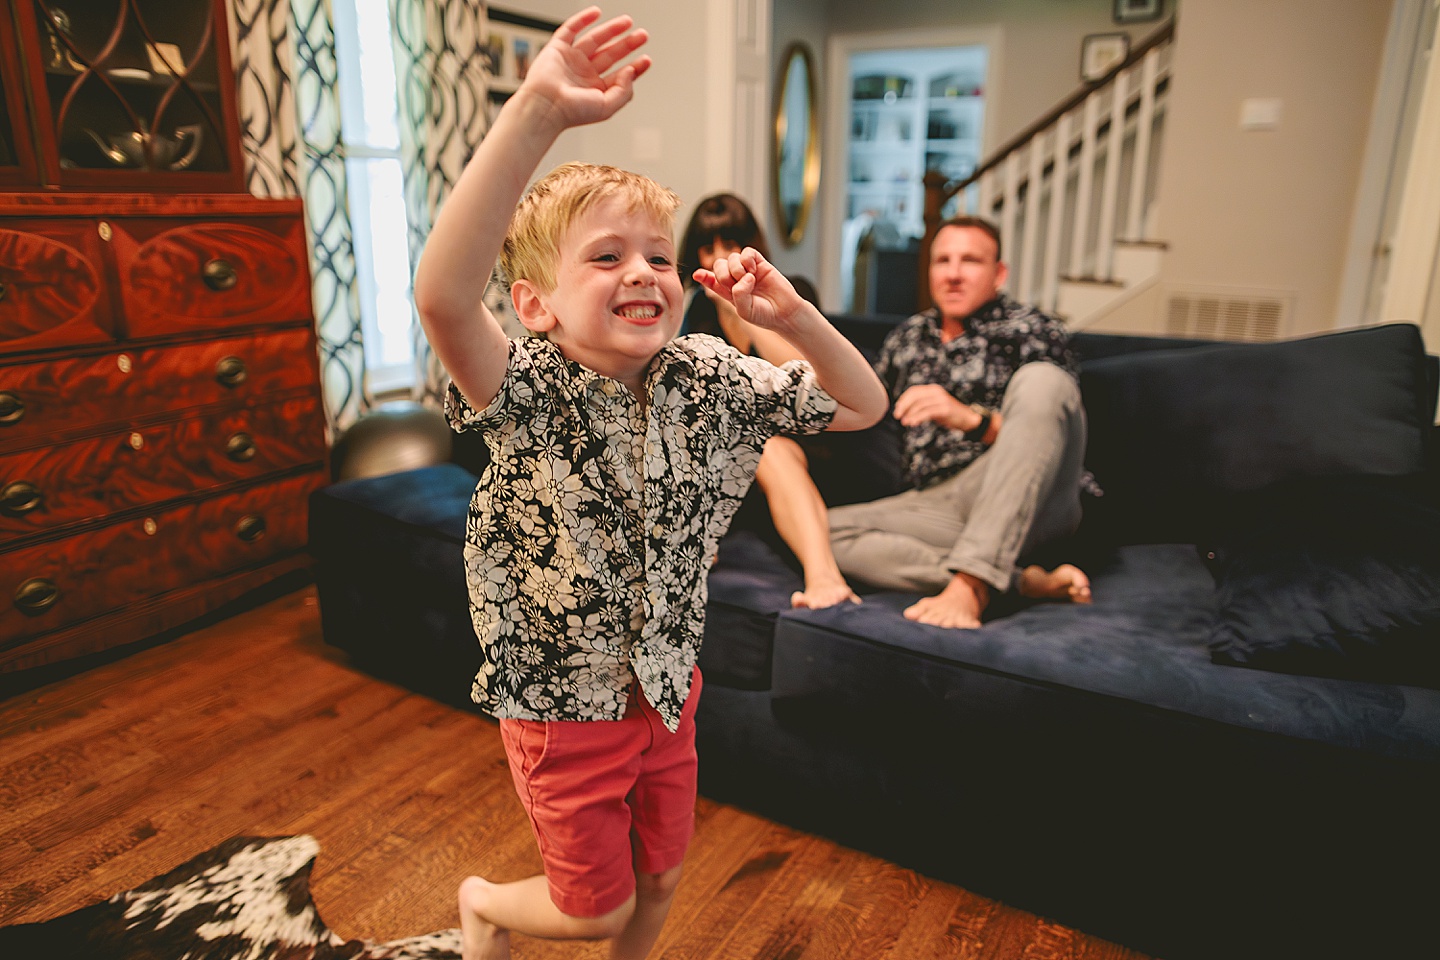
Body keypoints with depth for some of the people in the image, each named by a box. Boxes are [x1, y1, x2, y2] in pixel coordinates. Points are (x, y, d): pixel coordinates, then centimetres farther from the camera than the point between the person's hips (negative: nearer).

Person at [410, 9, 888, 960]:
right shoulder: (531, 392, -25)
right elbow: (443, 295, -47)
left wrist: (791, 317, -20)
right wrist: (537, 113, -53)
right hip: (564, 704, -4)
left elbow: (863, 406, -3)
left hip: (669, 686, 4)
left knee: (661, 876, 23)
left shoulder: (711, 380, -10)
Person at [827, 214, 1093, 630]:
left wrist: (972, 418, -22)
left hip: (1023, 502, -3)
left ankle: (971, 582, -42)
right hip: (938, 506, 4)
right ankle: (1024, 583, -28)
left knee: (1040, 379, -29)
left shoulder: (1030, 329, 8)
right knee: (825, 530, -22)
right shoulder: (908, 337, 21)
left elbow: (1051, 431, -6)